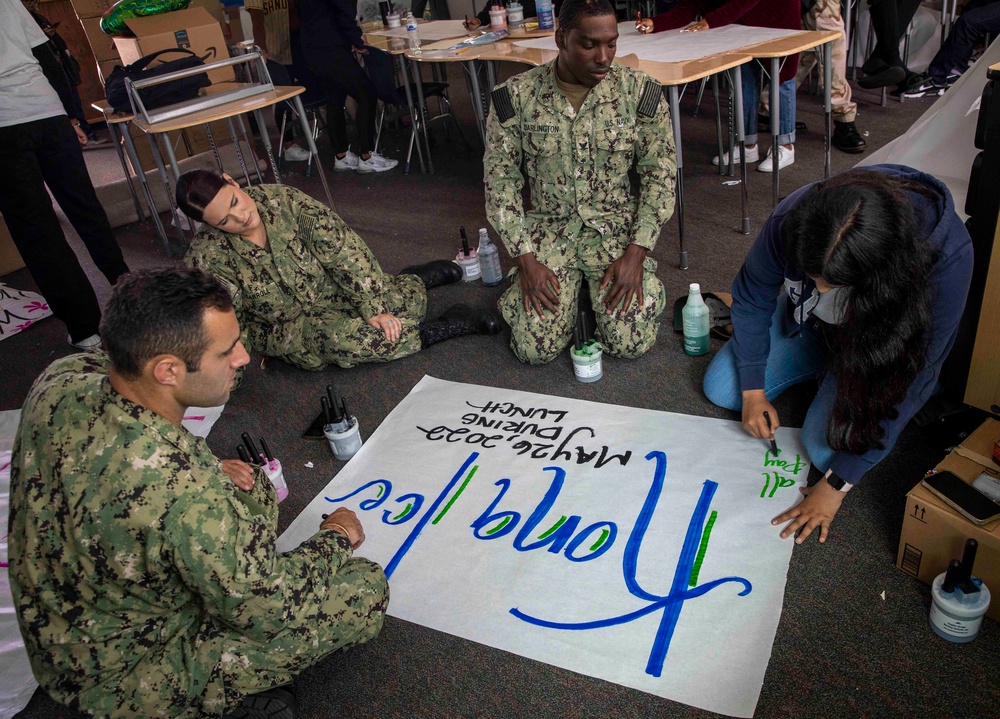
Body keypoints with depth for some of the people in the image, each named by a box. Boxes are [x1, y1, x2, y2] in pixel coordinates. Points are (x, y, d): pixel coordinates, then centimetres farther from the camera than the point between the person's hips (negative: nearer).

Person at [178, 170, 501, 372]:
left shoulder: (282, 199, -14)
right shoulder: (208, 257, -17)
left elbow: (341, 248, -17)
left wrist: (374, 307, -24)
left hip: (334, 292, 2)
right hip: (288, 329, -2)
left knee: (404, 303, -19)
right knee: (339, 337, -33)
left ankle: (416, 279, 20)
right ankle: (450, 326, -18)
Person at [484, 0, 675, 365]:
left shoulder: (640, 91, -8)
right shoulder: (516, 96, -9)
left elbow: (659, 174, -3)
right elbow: (500, 178, -3)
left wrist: (636, 253, -14)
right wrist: (526, 259, -11)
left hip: (618, 227, 0)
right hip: (549, 229, 0)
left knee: (632, 343, -15)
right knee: (536, 348, -14)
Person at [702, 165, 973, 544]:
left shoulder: (946, 256, -40)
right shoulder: (794, 218, -34)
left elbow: (908, 381, -31)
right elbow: (752, 298, -14)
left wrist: (837, 484, -27)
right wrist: (753, 391, -11)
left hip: (880, 344, -3)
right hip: (806, 322, 3)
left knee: (828, 448, -20)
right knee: (721, 388, 0)